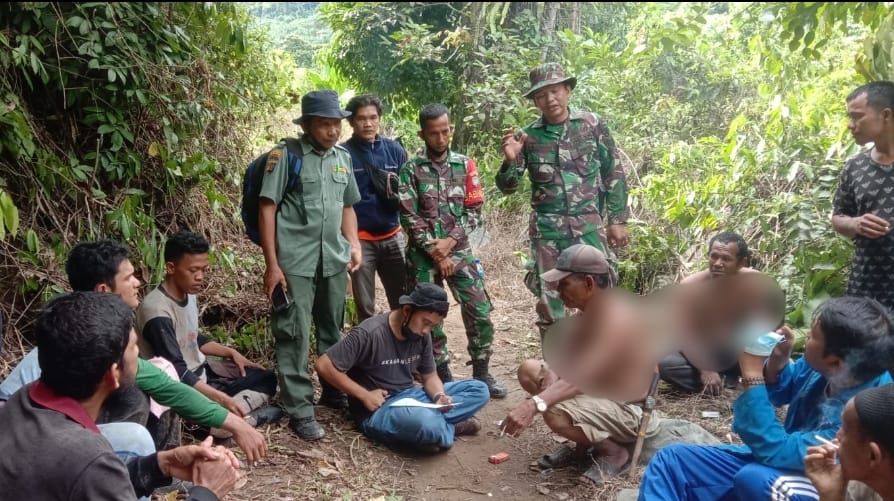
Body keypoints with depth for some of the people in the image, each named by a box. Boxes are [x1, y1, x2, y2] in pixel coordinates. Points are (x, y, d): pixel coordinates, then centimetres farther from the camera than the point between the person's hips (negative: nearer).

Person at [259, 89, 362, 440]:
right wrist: (272, 264, -12)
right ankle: (299, 410, 8)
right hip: (295, 262, -5)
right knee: (294, 336, -1)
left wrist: (354, 246, 6)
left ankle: (334, 391, 32)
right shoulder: (285, 155, -7)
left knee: (333, 331, 17)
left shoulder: (343, 157, 10)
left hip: (334, 261, 6)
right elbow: (267, 209, -8)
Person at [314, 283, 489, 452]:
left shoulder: (422, 336, 2)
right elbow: (323, 366, -18)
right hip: (377, 411, -7)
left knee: (479, 390, -2)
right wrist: (364, 395, -18)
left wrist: (439, 396, -11)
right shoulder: (369, 334, -19)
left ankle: (437, 426, -16)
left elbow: (429, 376, 12)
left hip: (410, 398, 7)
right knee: (425, 422, -39)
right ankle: (449, 427, -8)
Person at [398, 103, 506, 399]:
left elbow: (474, 210, 1)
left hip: (459, 250, 1)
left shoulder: (465, 165, 5)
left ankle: (481, 374, 12)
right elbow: (409, 217, -7)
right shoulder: (411, 169, -1)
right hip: (423, 255, -1)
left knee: (480, 312, -4)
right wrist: (435, 253, -12)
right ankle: (443, 377, 19)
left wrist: (450, 241, -12)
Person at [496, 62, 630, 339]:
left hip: (589, 226, -1)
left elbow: (614, 174, 7)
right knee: (548, 305, 5)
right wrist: (509, 161, -16)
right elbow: (507, 187, 4)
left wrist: (617, 220, 2)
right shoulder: (527, 136, 3)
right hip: (546, 230, 1)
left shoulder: (593, 124, 2)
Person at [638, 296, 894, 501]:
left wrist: (752, 374, -31)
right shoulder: (823, 366, -12)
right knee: (671, 460, -5)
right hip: (783, 462, 8)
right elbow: (779, 393, 8)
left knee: (754, 478, -41)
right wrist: (777, 359, -14)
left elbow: (775, 450, -32)